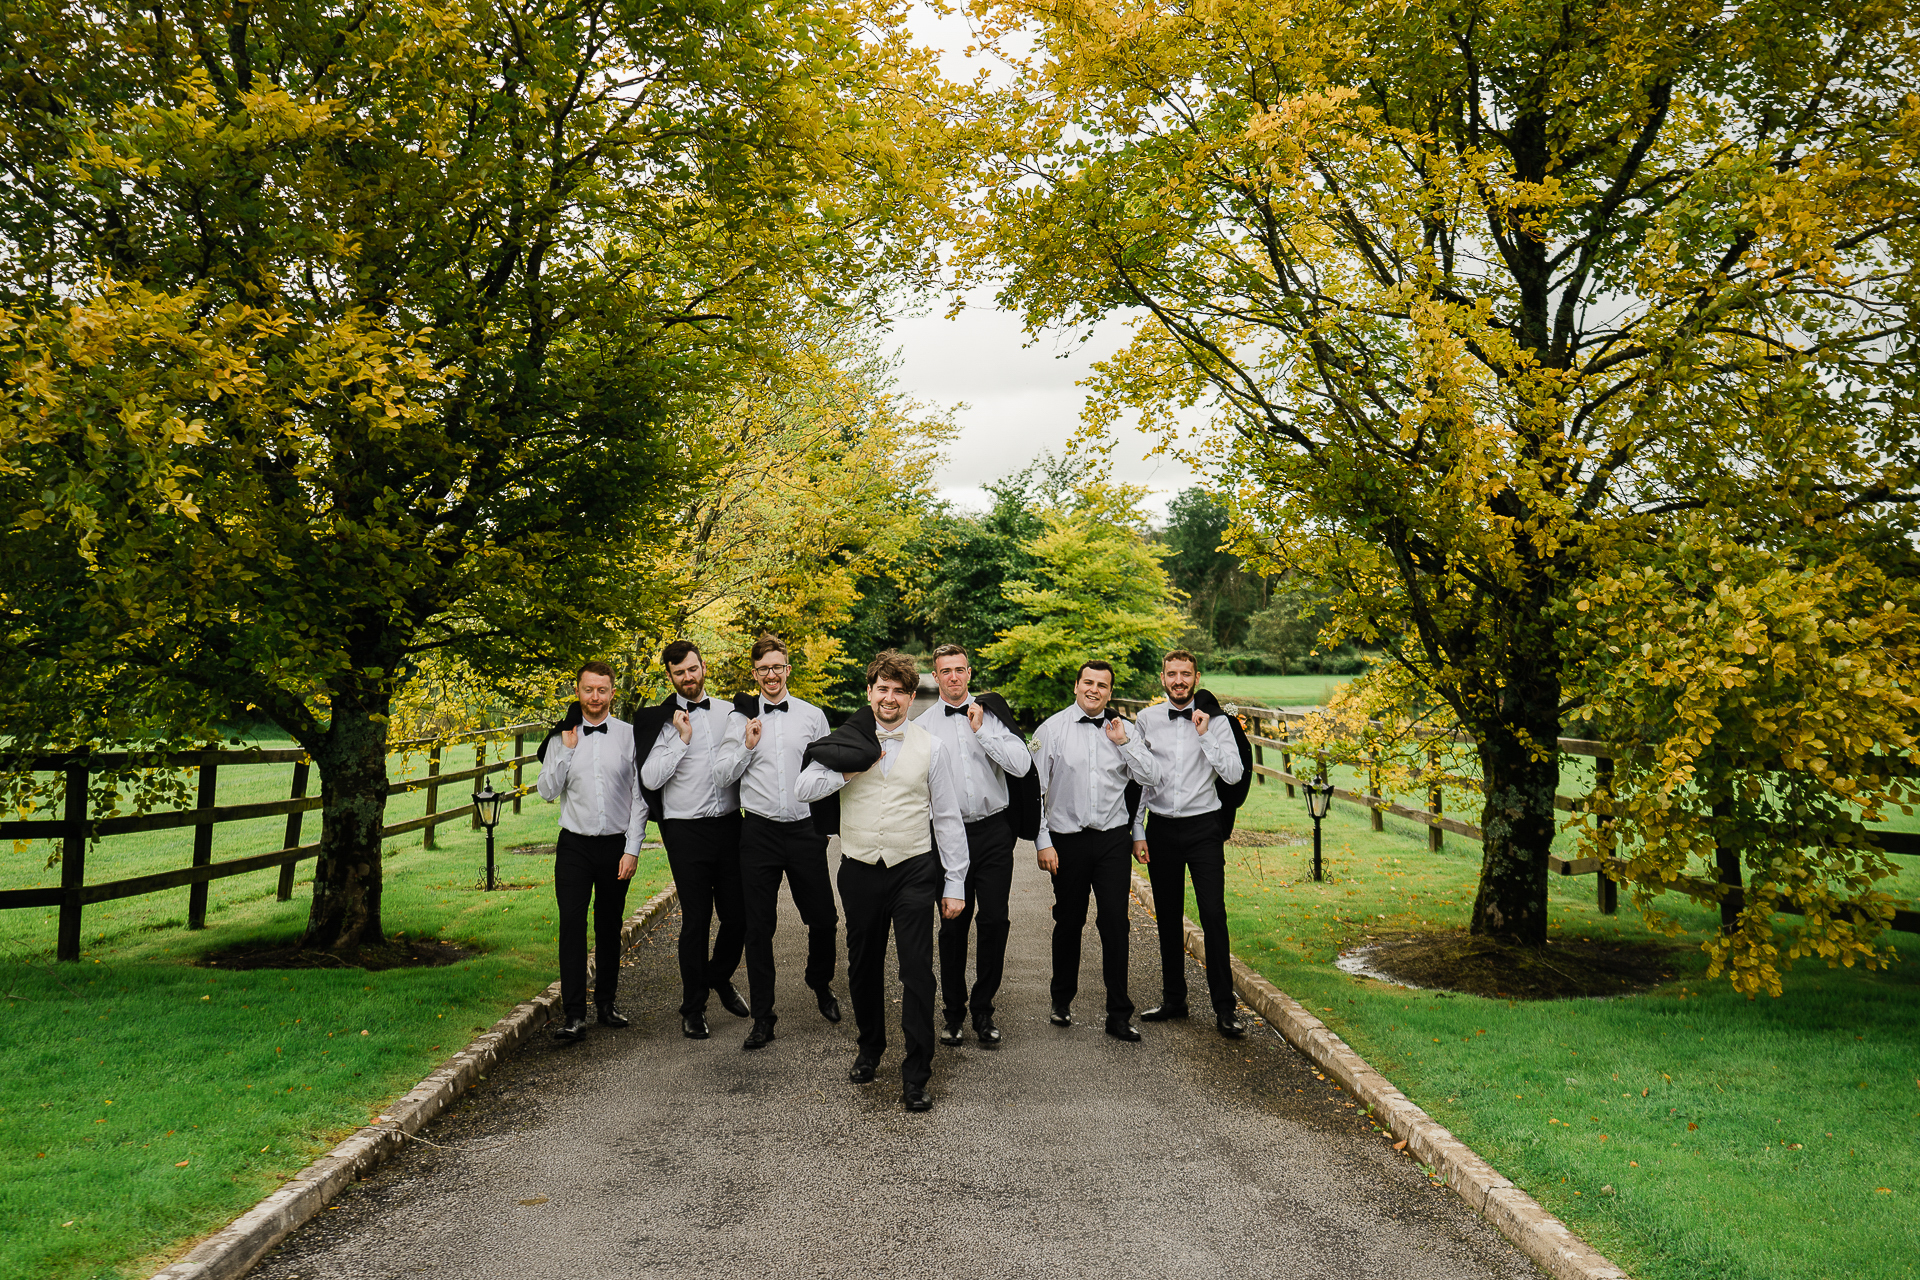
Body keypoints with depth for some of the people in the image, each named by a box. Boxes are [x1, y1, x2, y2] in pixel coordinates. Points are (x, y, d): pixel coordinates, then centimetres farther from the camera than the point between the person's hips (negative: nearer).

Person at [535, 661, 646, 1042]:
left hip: (616, 845, 0)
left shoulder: (629, 736, 0)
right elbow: (547, 791, 0)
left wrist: (633, 849, -5)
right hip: (575, 845, 0)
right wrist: (567, 749, -9)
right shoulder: (562, 738, 4)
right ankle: (573, 1014, -4)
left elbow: (640, 796, 0)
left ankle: (606, 1002, 23)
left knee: (610, 927, 10)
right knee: (572, 925, -7)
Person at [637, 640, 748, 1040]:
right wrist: (682, 738, -13)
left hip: (730, 825, 3)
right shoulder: (658, 720, 0)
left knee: (738, 916, 7)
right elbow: (650, 779, -9)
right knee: (696, 921, 1)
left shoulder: (729, 712, 10)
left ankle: (720, 978, 36)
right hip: (686, 831, -3)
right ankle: (693, 1007, 17)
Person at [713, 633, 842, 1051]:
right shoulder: (740, 718, 5)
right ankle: (762, 1017, 15)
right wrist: (748, 746, -8)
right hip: (759, 831, 0)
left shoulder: (813, 716, 6)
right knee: (759, 927, 4)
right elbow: (725, 774, 6)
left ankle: (821, 985, 35)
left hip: (805, 828, 1)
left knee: (824, 918, 6)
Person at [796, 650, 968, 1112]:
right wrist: (853, 768, -13)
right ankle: (870, 1048, 38)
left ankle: (916, 1075, 7)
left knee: (917, 972, -4)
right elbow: (803, 789, -3)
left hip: (914, 871, -2)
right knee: (863, 967, 14)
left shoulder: (930, 747, 1)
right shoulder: (846, 742, 3)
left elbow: (948, 818, 3)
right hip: (860, 871, 2)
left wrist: (955, 883, 0)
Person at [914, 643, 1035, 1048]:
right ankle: (954, 1012, 22)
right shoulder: (921, 726, 3)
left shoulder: (992, 714, 5)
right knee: (953, 924, 7)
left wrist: (981, 731, -9)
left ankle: (983, 1010, 15)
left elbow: (1022, 766, -6)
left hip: (993, 830, 1)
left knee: (995, 920, 0)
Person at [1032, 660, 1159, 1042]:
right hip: (1067, 840, -1)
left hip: (1112, 839, 1)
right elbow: (1035, 789, -1)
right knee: (1068, 923, 11)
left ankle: (1119, 1014, 7)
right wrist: (1042, 842, -6)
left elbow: (1150, 777, 2)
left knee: (1115, 923, -3)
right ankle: (1062, 1000, 31)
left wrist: (1123, 742, -8)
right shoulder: (1052, 729, -1)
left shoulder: (1123, 729, 7)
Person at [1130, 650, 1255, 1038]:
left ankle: (1225, 1007, 2)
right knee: (1168, 918, 10)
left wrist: (1205, 736, -15)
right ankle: (1173, 999, 23)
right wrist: (1138, 832, 4)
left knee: (1213, 915, -7)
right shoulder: (1146, 720, 5)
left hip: (1203, 827, -2)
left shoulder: (1216, 722, 0)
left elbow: (1234, 775, -9)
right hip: (1161, 828, 2)